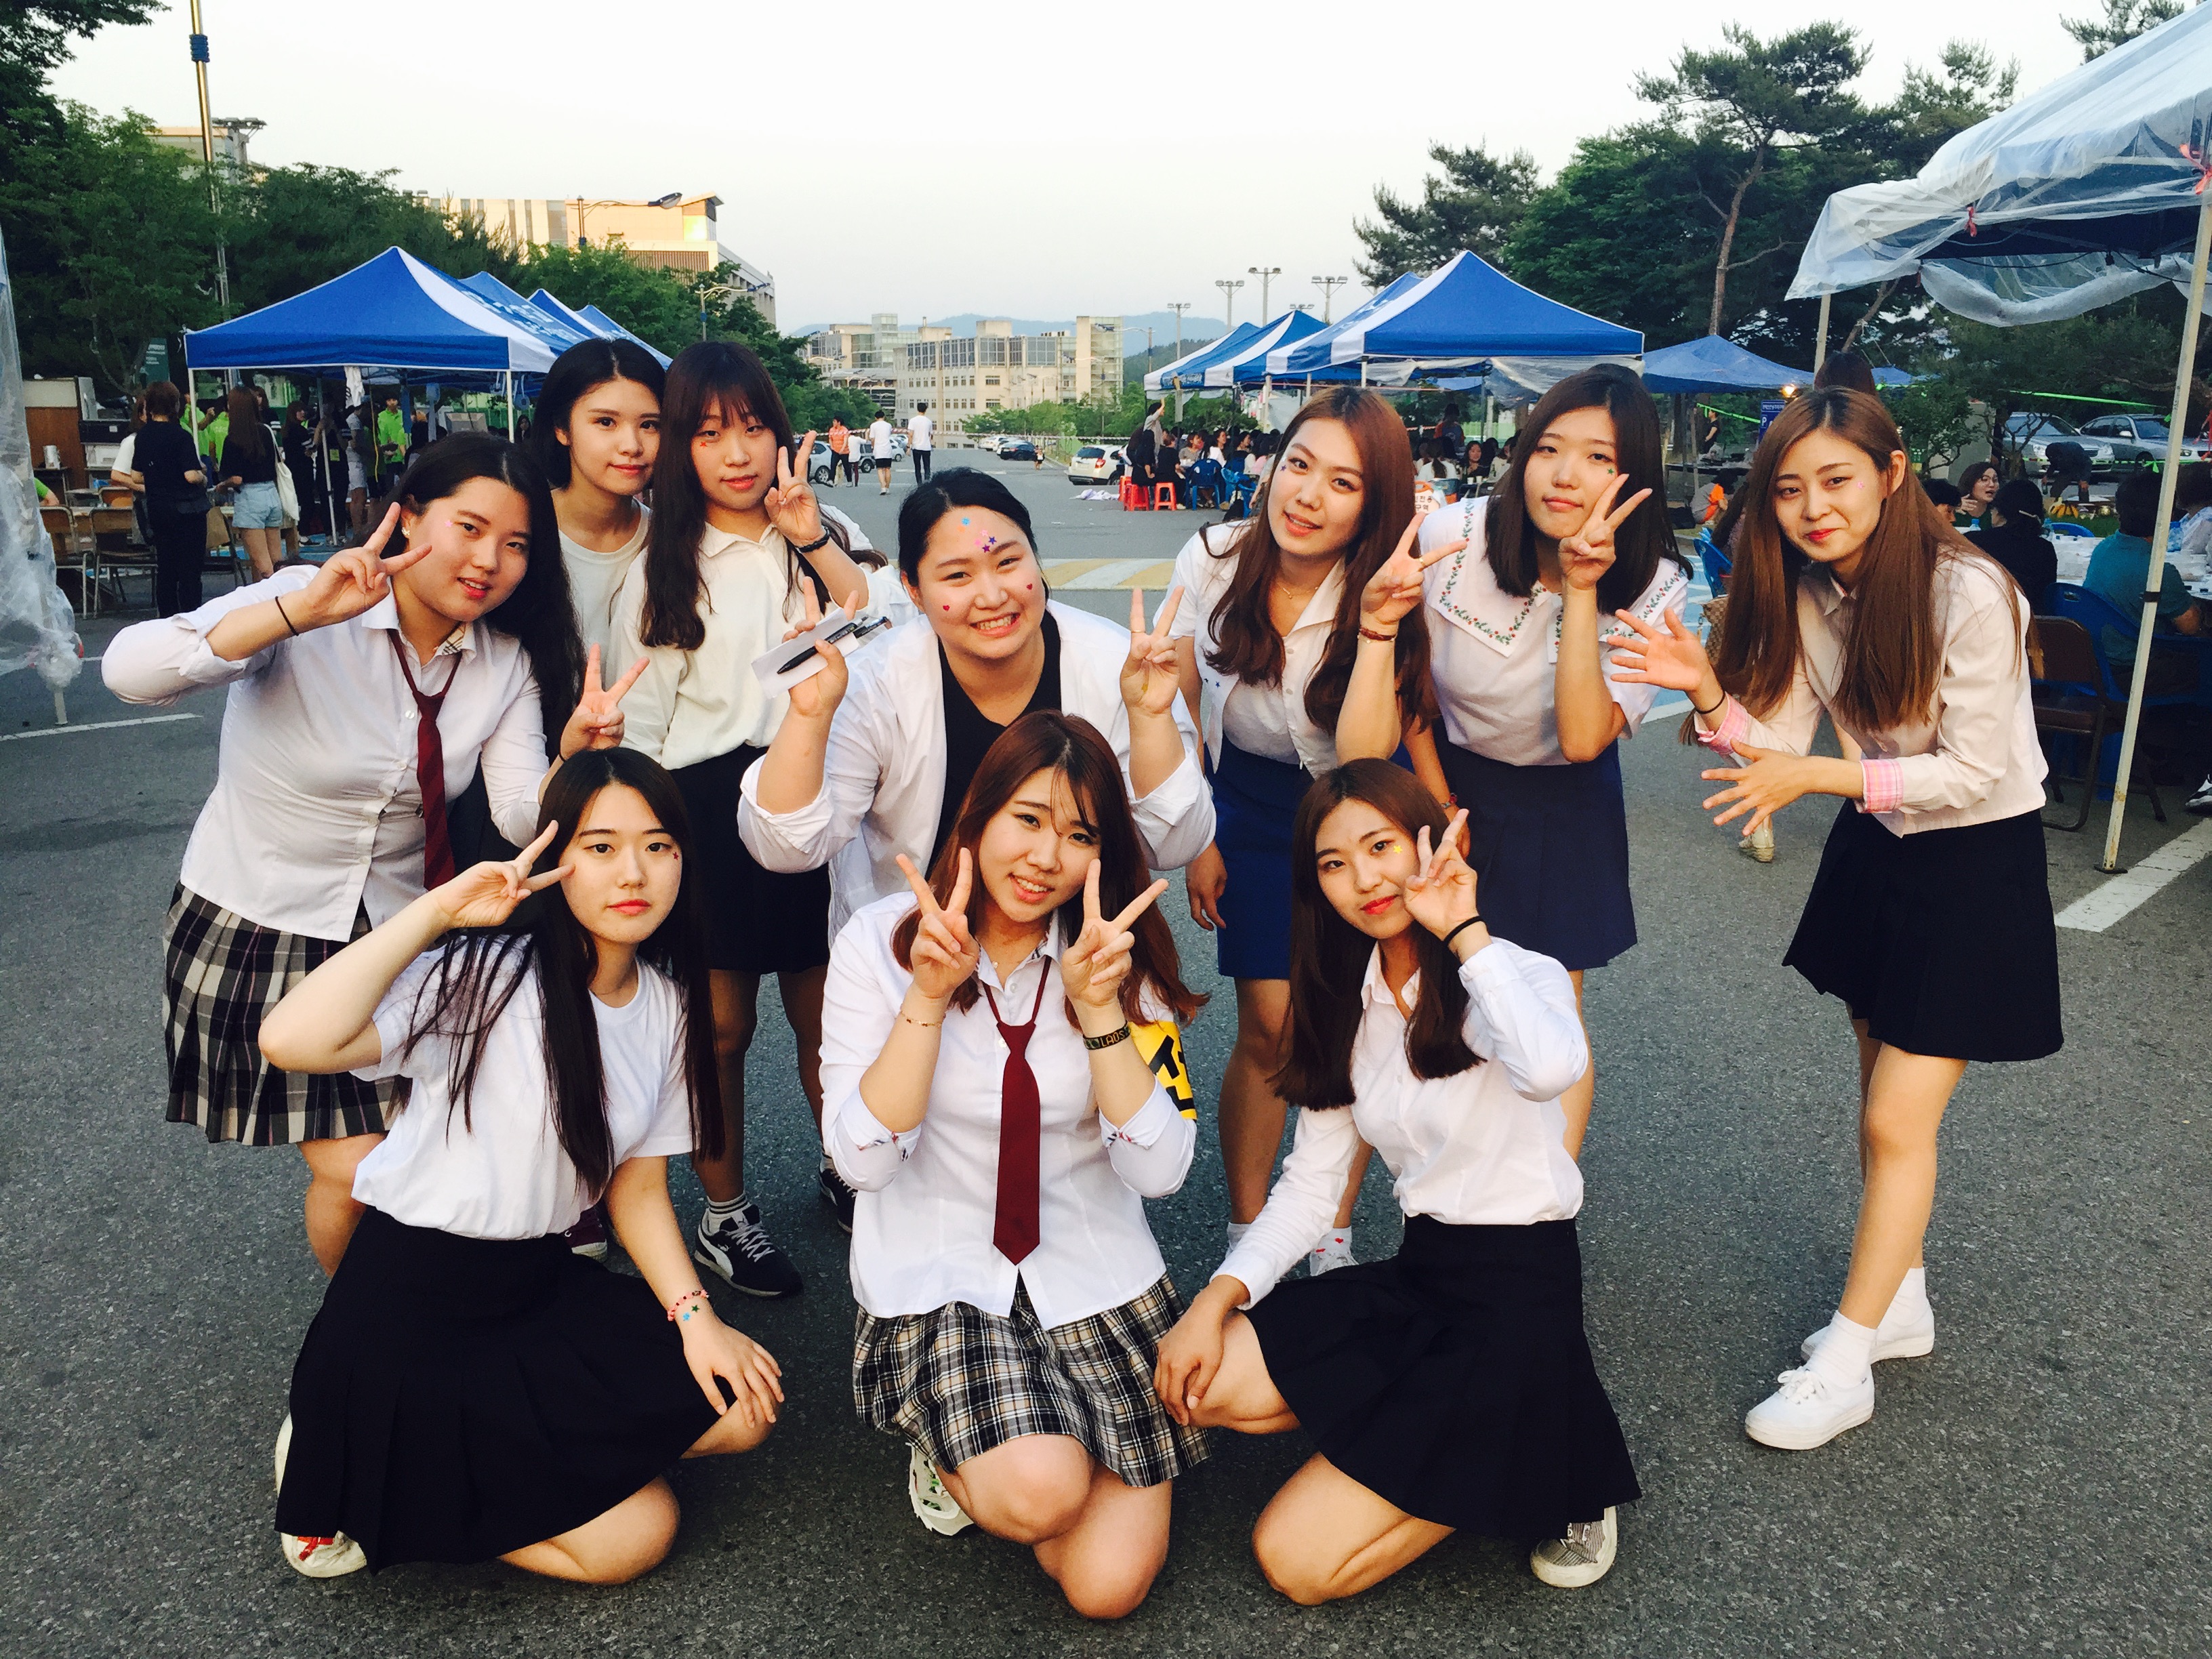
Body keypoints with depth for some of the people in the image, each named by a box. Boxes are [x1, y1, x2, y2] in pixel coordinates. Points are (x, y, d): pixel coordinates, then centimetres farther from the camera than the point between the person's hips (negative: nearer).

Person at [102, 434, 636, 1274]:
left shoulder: (507, 665, -3)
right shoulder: (307, 613, -18)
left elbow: (523, 819, -12)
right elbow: (127, 669, -34)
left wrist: (575, 750, -32)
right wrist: (302, 611, -44)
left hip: (397, 934, 5)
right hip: (256, 931, -4)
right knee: (357, 1169, -6)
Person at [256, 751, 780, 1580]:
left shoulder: (668, 1006, 1)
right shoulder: (486, 976, -20)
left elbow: (639, 1185, 6)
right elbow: (291, 1041, -36)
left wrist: (694, 1314, -6)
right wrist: (438, 910, -32)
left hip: (543, 1283, 7)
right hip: (408, 1303, -7)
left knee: (741, 1409, -3)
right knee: (633, 1533, -8)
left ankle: (487, 1437, 7)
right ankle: (346, 1476, 9)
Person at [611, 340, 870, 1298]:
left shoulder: (821, 540, 8)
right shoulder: (663, 567, 4)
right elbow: (639, 723, 3)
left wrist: (814, 539, -15)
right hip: (709, 807, -1)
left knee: (827, 1013, 10)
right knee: (725, 1024, 7)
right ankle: (724, 1214, 24)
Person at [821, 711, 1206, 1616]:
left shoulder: (1125, 960, -3)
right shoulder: (881, 941, -8)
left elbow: (1160, 1170, -11)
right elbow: (862, 1160, -14)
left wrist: (1098, 1010, -23)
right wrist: (929, 996, -24)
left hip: (1096, 1280, 2)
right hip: (939, 1282, -2)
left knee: (1107, 1584, -9)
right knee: (1040, 1491, -27)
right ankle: (954, 1440, 7)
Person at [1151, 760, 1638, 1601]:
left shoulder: (1514, 976, -12)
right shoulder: (1346, 1004, 7)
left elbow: (1550, 1069, -38)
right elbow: (1309, 1183, 7)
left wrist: (1464, 930, -27)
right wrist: (1218, 1298, -7)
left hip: (1519, 1288, -7)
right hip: (1416, 1275, 7)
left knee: (1297, 1559, -13)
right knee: (1188, 1383, -15)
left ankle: (1537, 1455, 7)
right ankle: (1444, 1434, 3)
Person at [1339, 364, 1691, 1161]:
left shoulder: (1657, 586, -15)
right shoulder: (1452, 537, -22)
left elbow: (1584, 737, -30)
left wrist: (1581, 589, -33)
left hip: (1562, 811, 1)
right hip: (1444, 780, 0)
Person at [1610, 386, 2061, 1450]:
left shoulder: (1969, 594, -26)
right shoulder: (1810, 590, -5)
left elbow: (1975, 773, -24)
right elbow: (1781, 741, -8)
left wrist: (1823, 778, -32)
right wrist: (1705, 689, -25)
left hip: (1979, 857, -7)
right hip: (1877, 844, 7)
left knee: (1897, 1120, -5)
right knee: (1883, 1095, 17)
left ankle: (1843, 1364, 8)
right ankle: (1900, 1302, 36)